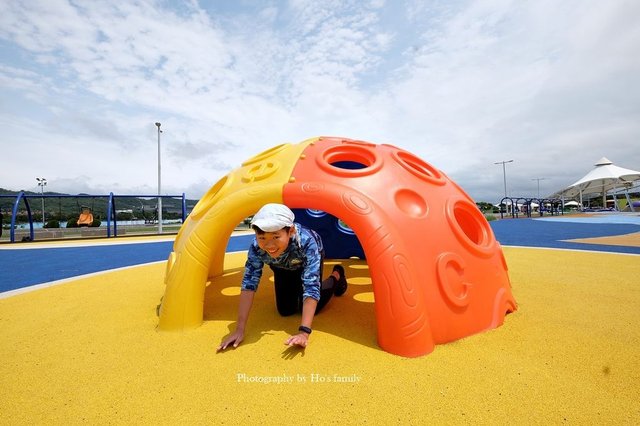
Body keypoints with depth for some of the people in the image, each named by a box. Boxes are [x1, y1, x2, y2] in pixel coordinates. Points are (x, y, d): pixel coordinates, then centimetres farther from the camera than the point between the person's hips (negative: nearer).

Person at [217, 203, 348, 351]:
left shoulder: (307, 242, -47)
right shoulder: (256, 247, -39)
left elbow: (311, 287, -46)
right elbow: (248, 285, -35)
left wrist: (304, 332, -52)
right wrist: (239, 329, -37)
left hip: (307, 260, -2)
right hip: (283, 266, 3)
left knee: (310, 307, -6)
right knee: (285, 310, 2)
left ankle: (336, 276, 20)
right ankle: (295, 288, 34)